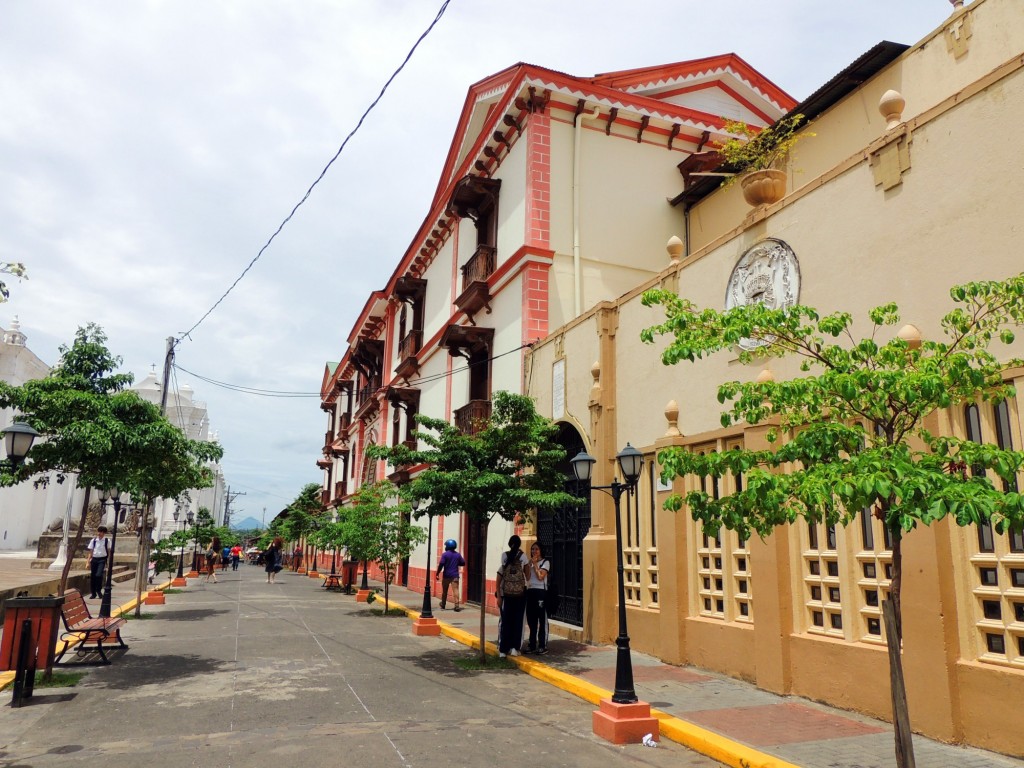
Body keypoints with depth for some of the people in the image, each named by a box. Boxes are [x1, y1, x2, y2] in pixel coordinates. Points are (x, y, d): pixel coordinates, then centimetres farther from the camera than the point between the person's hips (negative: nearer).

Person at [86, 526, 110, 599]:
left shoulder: (107, 541, 1)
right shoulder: (93, 540, 5)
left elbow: (109, 551, 5)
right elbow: (91, 551, 8)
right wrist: (88, 560, 0)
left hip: (102, 559, -3)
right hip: (94, 559, 3)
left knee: (99, 575, -18)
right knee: (92, 576, 5)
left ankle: (99, 590, 2)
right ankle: (93, 593, 17)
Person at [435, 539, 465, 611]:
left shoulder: (445, 554, -8)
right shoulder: (458, 555, 4)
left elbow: (441, 564, -14)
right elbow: (463, 563, 10)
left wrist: (437, 573, -7)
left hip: (446, 575, -2)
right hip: (455, 575, 2)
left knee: (444, 591, 13)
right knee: (456, 590, -4)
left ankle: (443, 605, 27)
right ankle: (457, 606, -13)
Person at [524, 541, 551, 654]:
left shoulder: (545, 562, -1)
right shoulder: (529, 562, 15)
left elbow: (540, 576, -12)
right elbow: (527, 577, 4)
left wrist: (535, 564, -8)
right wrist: (529, 564, -5)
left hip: (541, 591, -6)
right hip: (530, 591, 6)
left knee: (542, 620, -2)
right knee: (531, 620, 8)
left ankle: (543, 645, 2)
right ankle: (532, 645, 16)